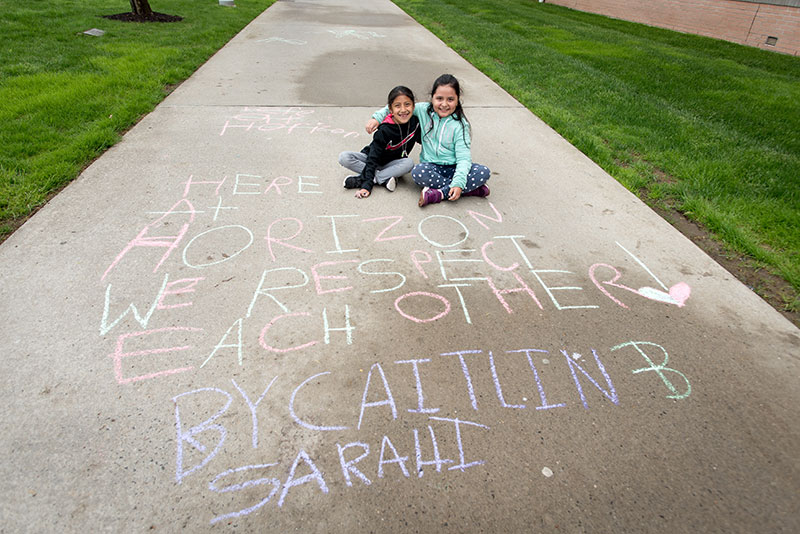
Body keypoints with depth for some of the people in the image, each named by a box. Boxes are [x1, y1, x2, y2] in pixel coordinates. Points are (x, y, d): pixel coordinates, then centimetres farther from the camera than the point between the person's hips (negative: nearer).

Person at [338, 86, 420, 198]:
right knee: (344, 157, -24)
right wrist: (366, 186, -38)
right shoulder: (384, 130, -26)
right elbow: (373, 158, -28)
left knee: (409, 163, -30)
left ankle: (360, 180, -30)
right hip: (373, 160, -3)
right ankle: (384, 178, -29)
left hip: (392, 164, 3)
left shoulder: (415, 122, -14)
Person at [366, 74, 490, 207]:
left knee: (484, 172, -25)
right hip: (431, 166, 1)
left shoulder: (460, 124, -7)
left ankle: (439, 194, -28)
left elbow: (463, 157, -15)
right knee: (417, 172, -34)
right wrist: (377, 117, -4)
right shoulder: (424, 110, 1)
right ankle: (471, 189, -24)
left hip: (453, 168, -1)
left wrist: (458, 183, -30)